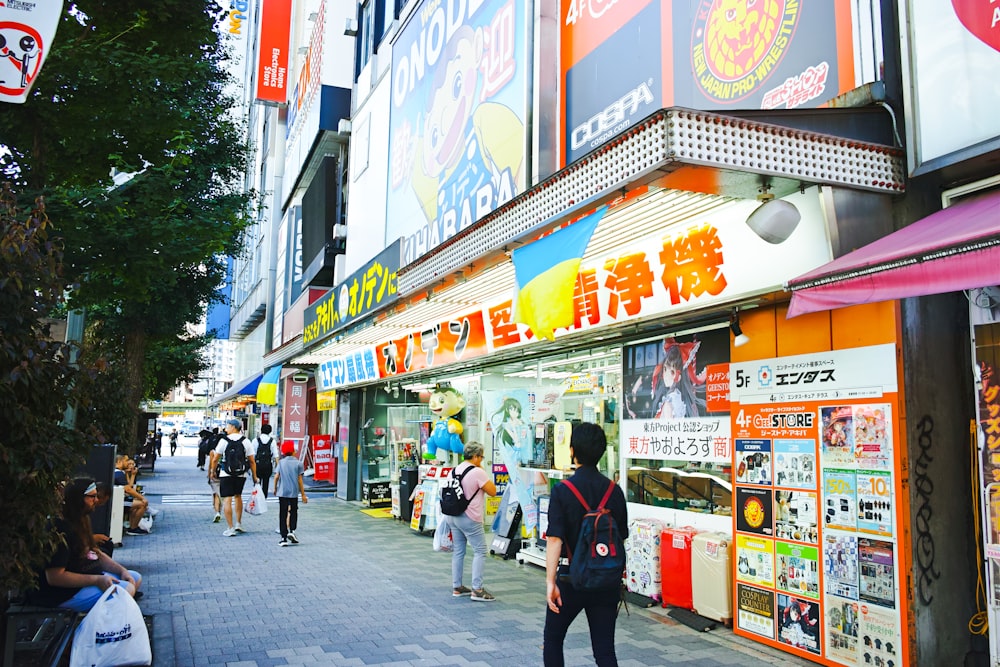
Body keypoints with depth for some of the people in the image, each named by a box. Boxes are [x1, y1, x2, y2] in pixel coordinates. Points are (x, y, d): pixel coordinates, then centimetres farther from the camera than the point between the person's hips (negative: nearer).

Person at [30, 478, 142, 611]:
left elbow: (97, 553, 17)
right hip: (66, 592, -11)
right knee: (126, 589, -23)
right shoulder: (60, 528, -22)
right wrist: (97, 580, -27)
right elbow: (54, 577, -26)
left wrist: (122, 570, 1)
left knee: (136, 578, 9)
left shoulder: (81, 522, 10)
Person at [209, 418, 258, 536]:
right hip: (241, 474, 3)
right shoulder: (246, 441, 2)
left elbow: (215, 459, 1)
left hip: (226, 474, -3)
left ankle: (230, 528, -3)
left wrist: (213, 471, 18)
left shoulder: (223, 441, -4)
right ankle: (239, 524, 25)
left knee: (227, 500, -1)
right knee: (238, 496, 22)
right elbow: (252, 461, 2)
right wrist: (254, 476, 9)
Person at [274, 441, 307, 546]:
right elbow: (299, 480, -3)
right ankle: (291, 530, -1)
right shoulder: (298, 463, -3)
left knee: (283, 514, 4)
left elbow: (276, 477, 1)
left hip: (282, 493, 1)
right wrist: (303, 495, 2)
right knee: (293, 512, 18)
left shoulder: (281, 462, 2)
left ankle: (284, 538, 1)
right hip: (294, 492, -1)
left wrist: (275, 488, 18)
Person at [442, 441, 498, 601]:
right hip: (469, 519, -8)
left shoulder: (456, 469, 9)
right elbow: (492, 491, -9)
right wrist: (483, 472, -2)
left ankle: (457, 587, 20)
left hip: (452, 516, 8)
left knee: (458, 551, 14)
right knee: (480, 551, -2)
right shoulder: (478, 472, -15)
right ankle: (477, 590, -5)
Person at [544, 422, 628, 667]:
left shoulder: (562, 490, -12)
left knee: (552, 639, 18)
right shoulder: (614, 491, 0)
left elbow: (555, 539, -18)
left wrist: (550, 581, -17)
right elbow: (622, 538, 7)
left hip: (571, 578, -3)